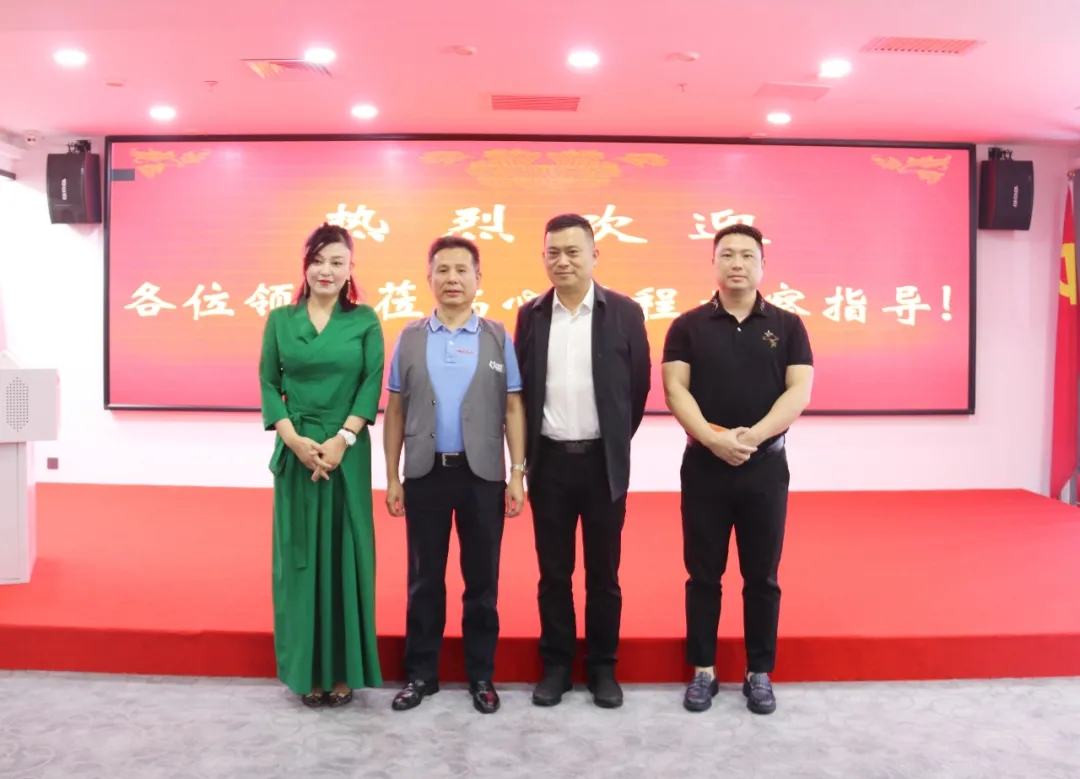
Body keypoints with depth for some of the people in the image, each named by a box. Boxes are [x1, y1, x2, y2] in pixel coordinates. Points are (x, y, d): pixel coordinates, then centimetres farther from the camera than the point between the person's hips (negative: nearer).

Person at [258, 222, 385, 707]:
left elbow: (372, 383, -4)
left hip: (348, 451, -1)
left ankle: (344, 669, 17)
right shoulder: (280, 320, 6)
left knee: (344, 553, 4)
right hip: (295, 451, 1)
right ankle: (306, 669, 19)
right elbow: (268, 383, 3)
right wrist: (294, 439, -10)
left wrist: (342, 439, -14)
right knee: (299, 553, 7)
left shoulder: (365, 320, 2)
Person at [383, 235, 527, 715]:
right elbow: (395, 411, 6)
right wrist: (391, 478, 2)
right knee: (424, 578, 11)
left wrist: (518, 472, -4)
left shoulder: (497, 338, 2)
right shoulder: (409, 339, 5)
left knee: (482, 579, 9)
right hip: (425, 473, 1)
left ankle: (481, 676, 24)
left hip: (482, 474, -1)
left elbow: (513, 409, 2)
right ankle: (421, 674, 25)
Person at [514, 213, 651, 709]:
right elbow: (521, 387, 8)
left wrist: (615, 443, 7)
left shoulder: (625, 313, -2)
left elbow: (638, 386, 3)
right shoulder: (530, 315, 4)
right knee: (553, 573, 10)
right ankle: (556, 666, 25)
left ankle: (603, 668, 24)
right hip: (550, 460, 2)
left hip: (603, 461, -1)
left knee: (603, 573, 9)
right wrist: (528, 451, 8)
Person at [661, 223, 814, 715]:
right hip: (704, 465, 0)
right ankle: (703, 670, 20)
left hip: (766, 465, 0)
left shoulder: (787, 326, 3)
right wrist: (713, 438, -21)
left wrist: (753, 435, -20)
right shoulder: (688, 325, 2)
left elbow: (799, 390, -6)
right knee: (703, 573, 8)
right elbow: (675, 387, -6)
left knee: (762, 576, 8)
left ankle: (759, 672, 22)